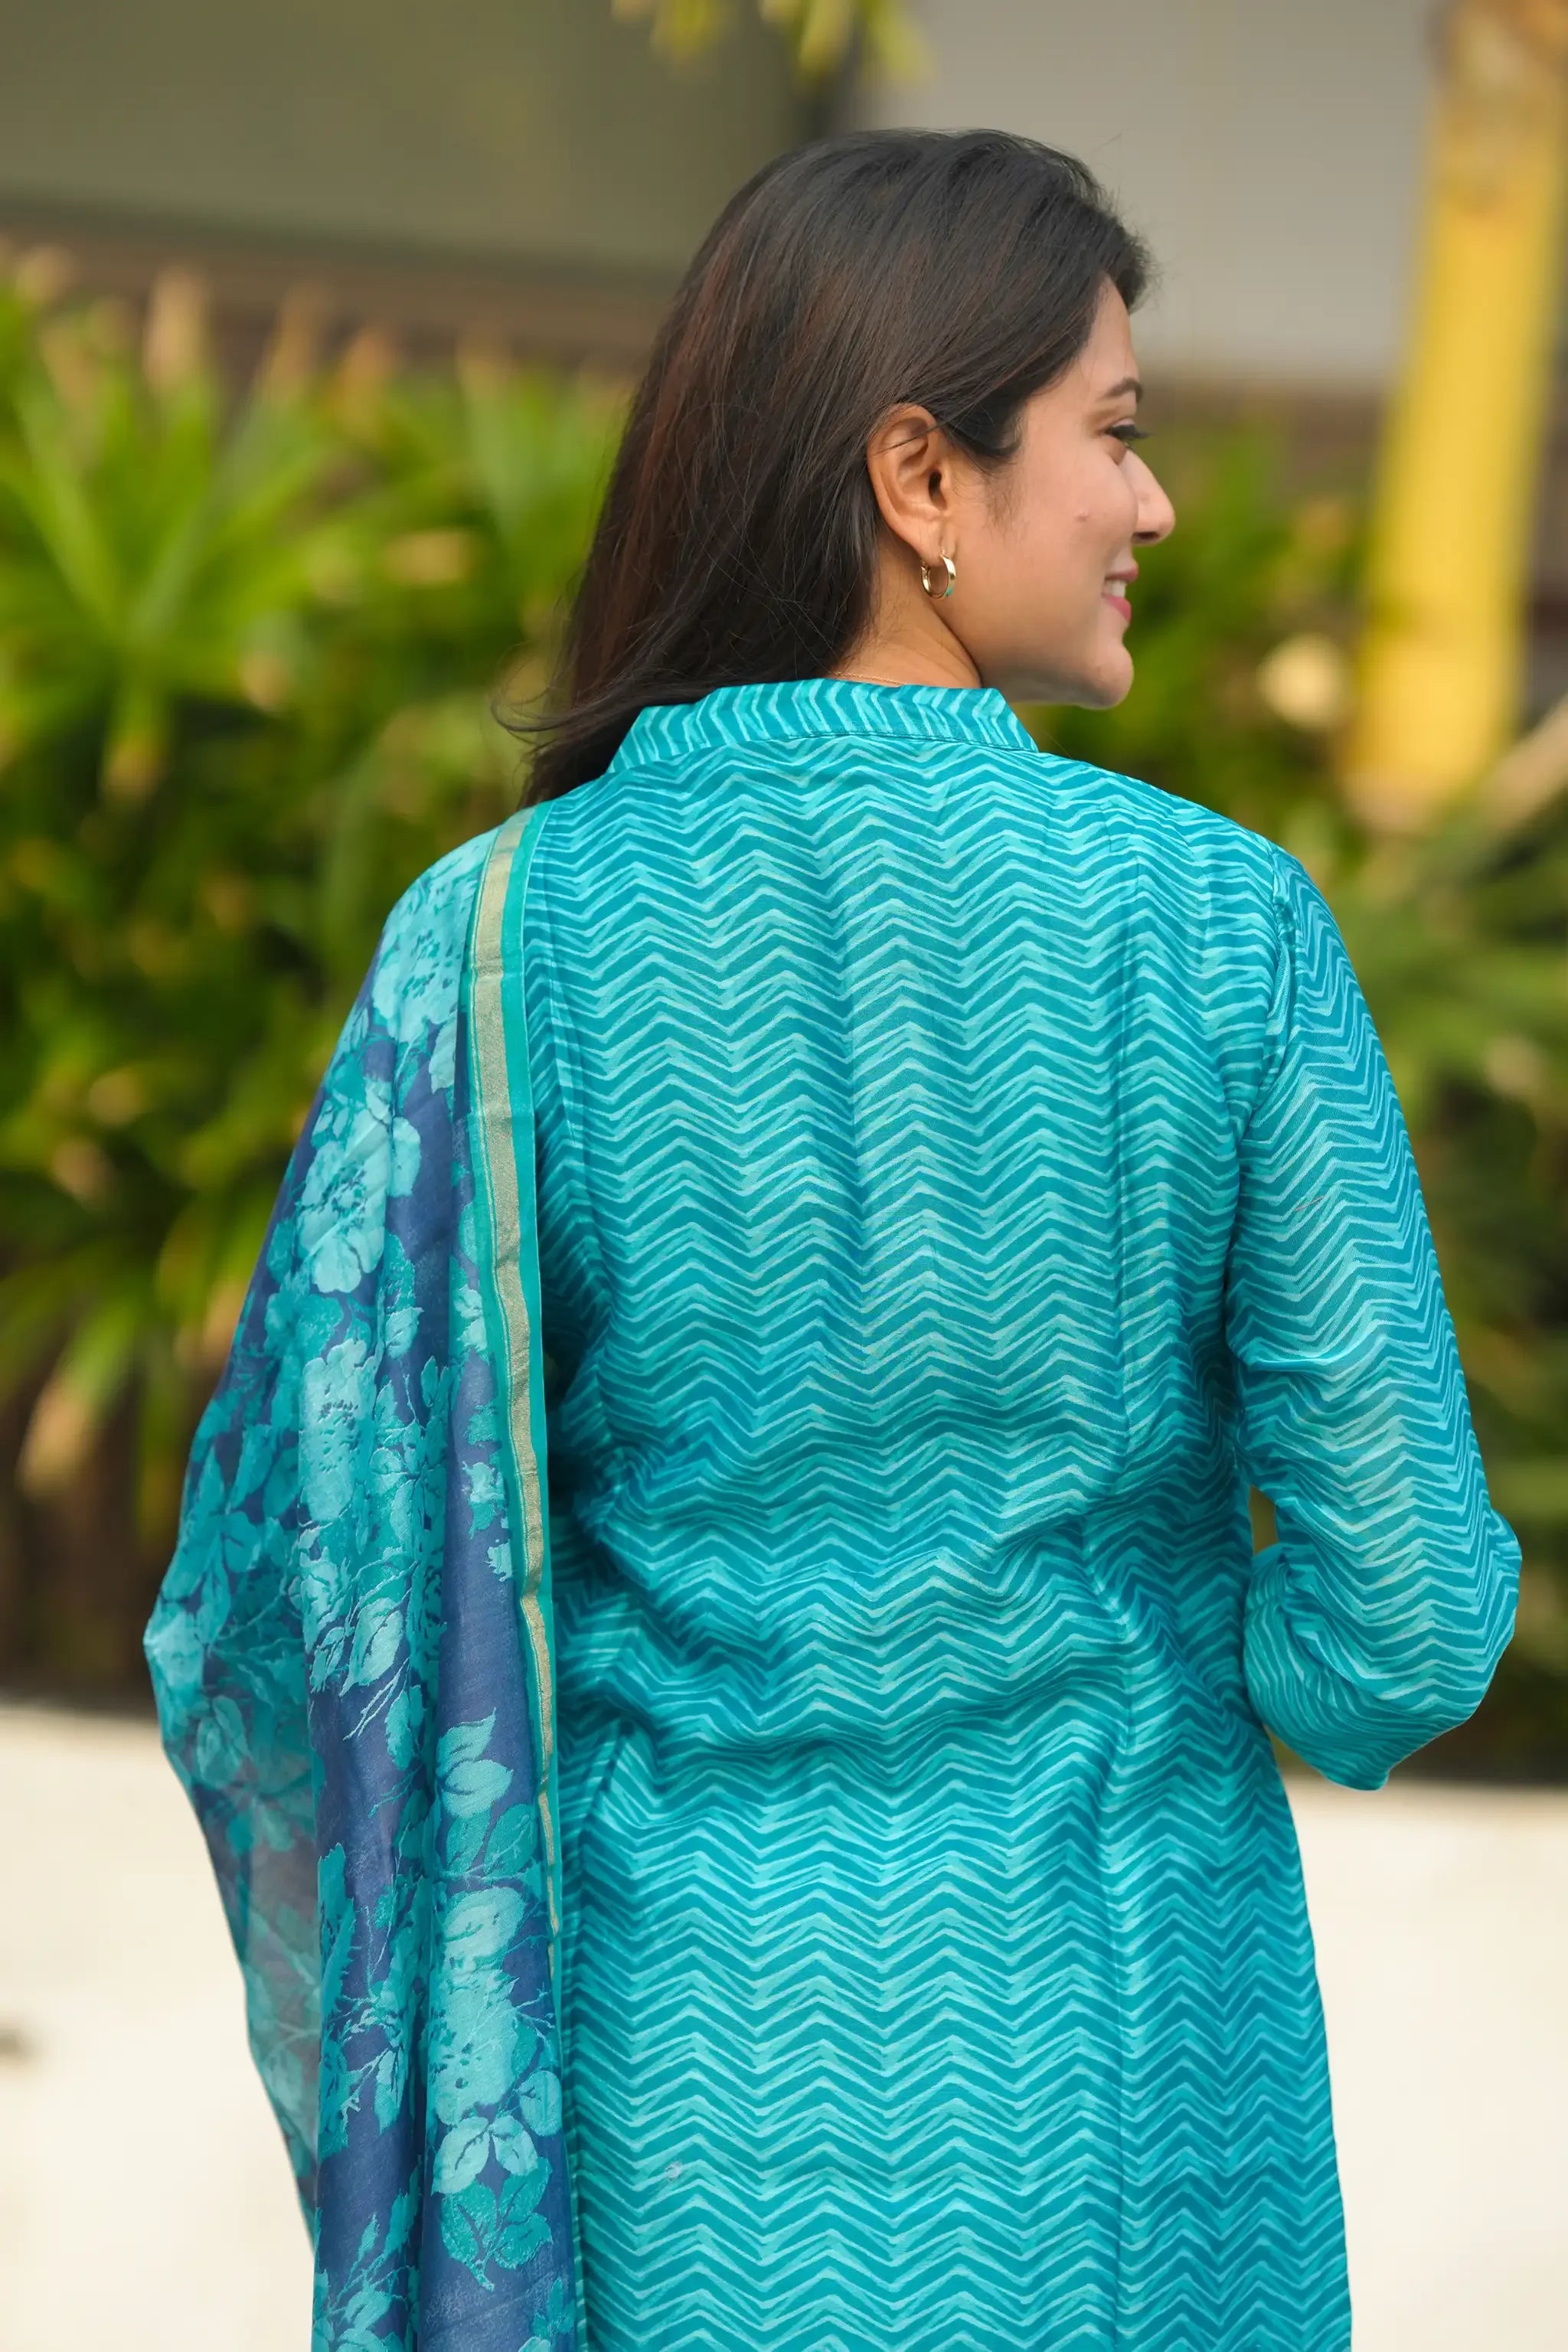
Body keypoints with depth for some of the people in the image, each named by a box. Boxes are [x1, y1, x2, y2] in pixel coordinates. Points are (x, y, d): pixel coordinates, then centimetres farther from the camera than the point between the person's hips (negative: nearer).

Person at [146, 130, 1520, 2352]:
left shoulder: (500, 936, -9)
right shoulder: (1220, 923, -11)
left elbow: (300, 1584, -8)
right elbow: (1415, 1605, -10)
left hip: (681, 2086, 1)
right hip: (1110, 2065, -1)